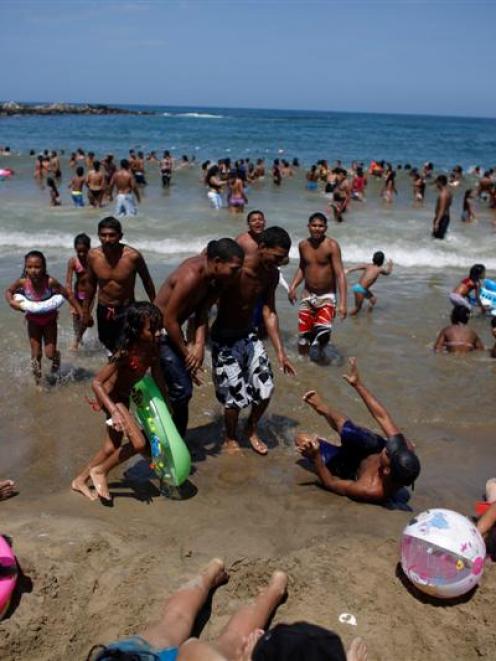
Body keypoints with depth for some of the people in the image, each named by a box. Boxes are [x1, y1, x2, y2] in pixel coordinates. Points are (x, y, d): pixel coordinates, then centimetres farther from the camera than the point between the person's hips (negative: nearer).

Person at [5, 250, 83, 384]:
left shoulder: (50, 282, -29)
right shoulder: (23, 282, -23)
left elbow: (68, 295, -18)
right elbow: (8, 291, -3)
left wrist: (81, 312, -18)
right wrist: (11, 301, -24)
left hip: (49, 320, -1)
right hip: (33, 321, 1)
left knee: (50, 354, 0)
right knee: (36, 354, 6)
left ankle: (57, 356, 39)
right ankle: (38, 381, 28)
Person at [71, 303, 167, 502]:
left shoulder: (152, 348, -12)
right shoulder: (125, 353, -32)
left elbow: (157, 376, 4)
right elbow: (96, 382, -33)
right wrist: (114, 411, -41)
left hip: (124, 397, 8)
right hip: (111, 397, -8)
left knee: (112, 447, 18)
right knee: (139, 443, -16)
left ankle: (81, 480, 38)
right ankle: (100, 471, 7)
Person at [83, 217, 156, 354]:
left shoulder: (133, 256, -21)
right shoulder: (93, 255, -12)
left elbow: (147, 281, -5)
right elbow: (91, 283, 5)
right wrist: (86, 310, 12)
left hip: (127, 310, -3)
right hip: (103, 310, 4)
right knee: (108, 344, 21)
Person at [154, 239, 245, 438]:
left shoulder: (208, 271, -4)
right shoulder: (191, 276, -30)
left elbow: (201, 311, -7)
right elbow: (169, 320, -25)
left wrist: (199, 345, -20)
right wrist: (186, 353, -16)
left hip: (171, 331, 9)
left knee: (180, 389, 14)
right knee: (182, 390, -8)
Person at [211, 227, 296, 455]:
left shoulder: (272, 274, -6)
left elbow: (269, 312, -1)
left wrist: (280, 351, -5)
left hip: (249, 335, 6)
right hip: (225, 339, -6)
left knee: (265, 389, 4)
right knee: (235, 395, -1)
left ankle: (251, 429, 33)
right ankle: (230, 439, 28)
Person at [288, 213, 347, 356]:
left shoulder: (332, 245, -14)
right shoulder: (303, 245, 1)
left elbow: (340, 274, -18)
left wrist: (342, 303, -26)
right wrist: (292, 287, 2)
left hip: (327, 296, -4)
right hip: (308, 295, 4)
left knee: (323, 332, -21)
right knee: (303, 335, 5)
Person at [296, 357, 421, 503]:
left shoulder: (370, 490, -45)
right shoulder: (407, 451, -36)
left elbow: (330, 483, -28)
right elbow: (382, 417, -25)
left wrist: (315, 457, -40)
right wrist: (358, 384, -21)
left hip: (353, 470, -3)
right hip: (372, 453, 3)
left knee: (302, 439, -9)